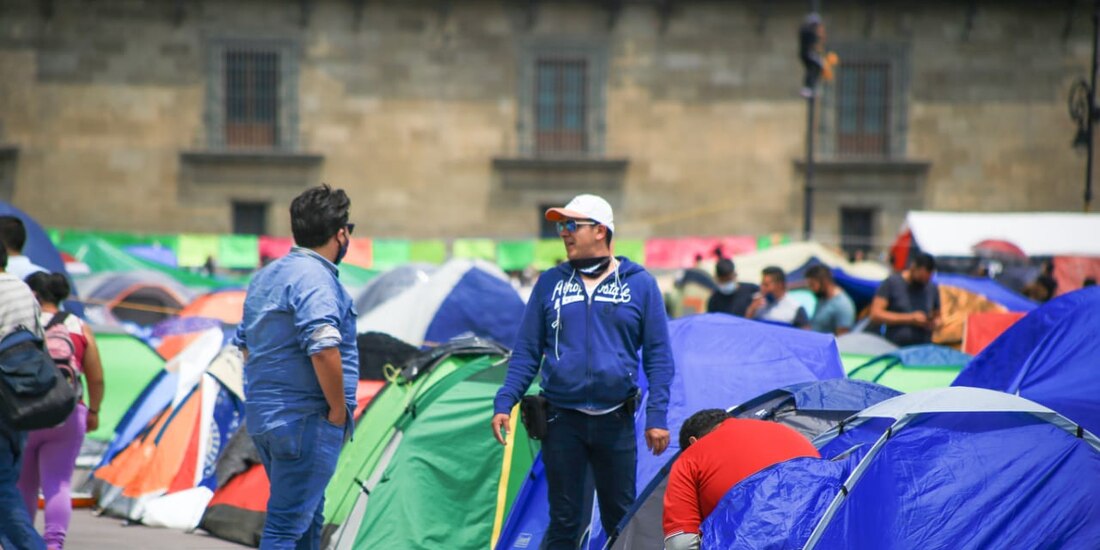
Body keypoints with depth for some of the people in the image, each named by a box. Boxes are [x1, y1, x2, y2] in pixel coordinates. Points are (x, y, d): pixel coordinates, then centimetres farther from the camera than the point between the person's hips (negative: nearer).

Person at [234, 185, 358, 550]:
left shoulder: (267, 276, 15)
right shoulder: (314, 277, -16)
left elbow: (246, 344, 23)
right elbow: (324, 350, -26)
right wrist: (339, 409, -15)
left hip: (262, 416, 10)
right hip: (305, 422, -10)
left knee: (308, 517, 20)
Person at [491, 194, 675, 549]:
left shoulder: (639, 284, 1)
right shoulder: (550, 283, 6)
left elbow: (658, 356, 2)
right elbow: (526, 352, 8)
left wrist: (657, 415, -6)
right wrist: (504, 403, -3)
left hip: (615, 422, -1)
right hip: (561, 420, 1)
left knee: (621, 519, 7)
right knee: (563, 520, 5)